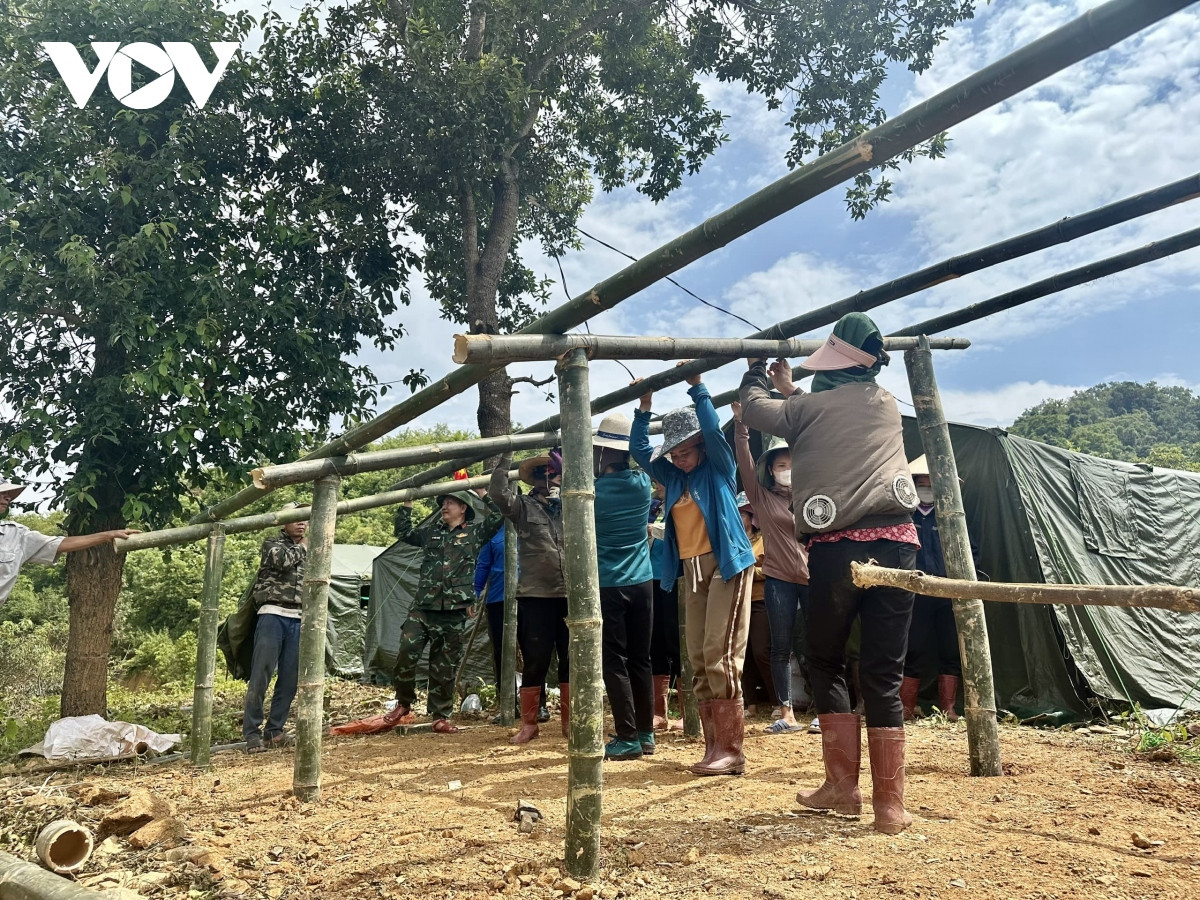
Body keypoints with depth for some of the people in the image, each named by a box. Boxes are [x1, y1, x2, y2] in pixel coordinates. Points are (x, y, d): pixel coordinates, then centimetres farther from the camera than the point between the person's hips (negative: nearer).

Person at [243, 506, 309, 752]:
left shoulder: (310, 551, 21)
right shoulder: (272, 544, 6)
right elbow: (281, 559, -18)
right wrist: (302, 549, 1)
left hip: (299, 620, 5)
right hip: (273, 615, -5)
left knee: (290, 679, 3)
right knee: (260, 676, -8)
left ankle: (274, 731, 12)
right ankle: (251, 733, -3)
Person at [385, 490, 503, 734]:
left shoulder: (475, 532, 8)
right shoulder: (431, 531, 18)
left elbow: (498, 517, -3)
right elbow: (403, 532, 27)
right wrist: (407, 503, 20)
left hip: (454, 612, -2)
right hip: (422, 607, 2)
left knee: (445, 667, 4)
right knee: (405, 654, -8)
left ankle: (441, 717, 15)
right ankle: (403, 704, 14)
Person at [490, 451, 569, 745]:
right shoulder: (524, 506, 3)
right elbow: (498, 492, -11)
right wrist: (506, 459, -7)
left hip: (571, 596, 3)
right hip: (535, 598, -3)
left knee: (571, 662, 9)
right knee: (535, 663, 3)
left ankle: (569, 721, 21)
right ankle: (528, 723, 16)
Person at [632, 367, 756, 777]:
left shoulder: (718, 468, 1)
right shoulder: (673, 477, 16)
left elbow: (712, 428, -14)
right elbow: (639, 451, 15)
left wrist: (696, 386, -13)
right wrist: (644, 406, 6)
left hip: (726, 564, -7)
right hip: (692, 571, 7)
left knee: (721, 657, -12)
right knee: (699, 660, 5)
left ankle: (731, 750, -7)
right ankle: (714, 747, 11)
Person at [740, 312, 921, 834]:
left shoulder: (807, 407, 4)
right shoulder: (886, 404, 16)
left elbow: (754, 409, 21)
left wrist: (757, 372, 38)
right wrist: (792, 390, 42)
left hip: (836, 550, -3)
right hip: (895, 542, 3)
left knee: (825, 662, 16)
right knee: (883, 675, 5)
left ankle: (842, 787, 13)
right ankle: (890, 805, 7)